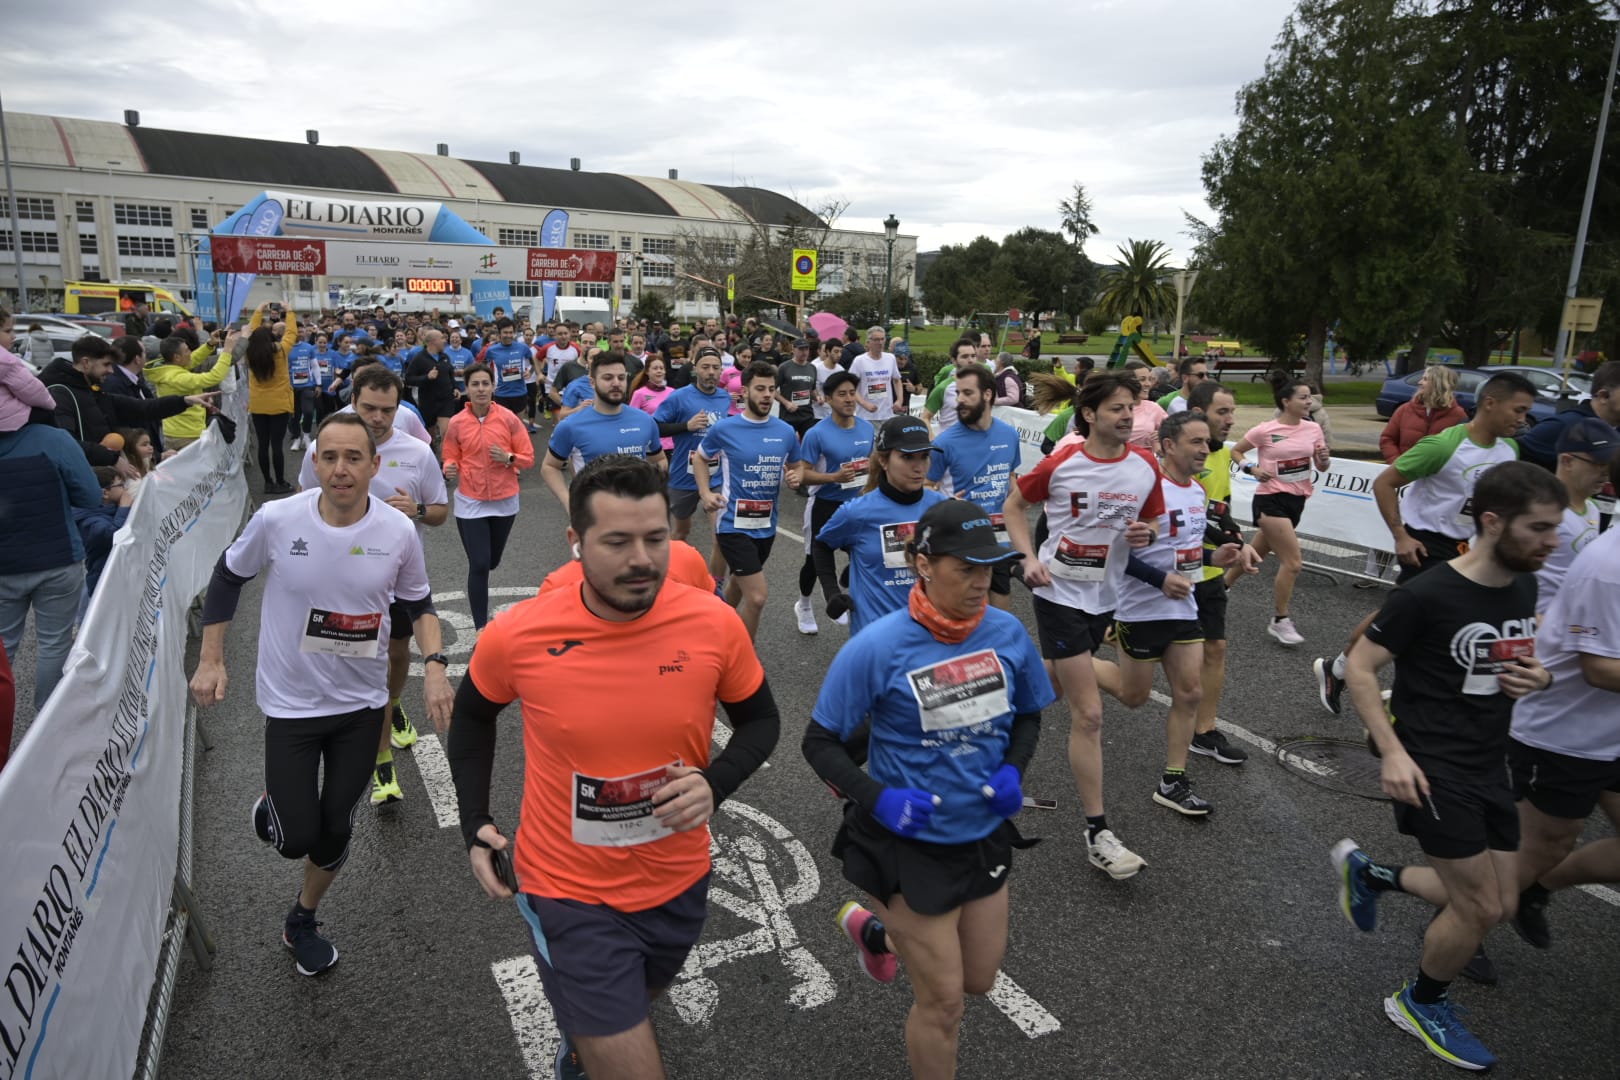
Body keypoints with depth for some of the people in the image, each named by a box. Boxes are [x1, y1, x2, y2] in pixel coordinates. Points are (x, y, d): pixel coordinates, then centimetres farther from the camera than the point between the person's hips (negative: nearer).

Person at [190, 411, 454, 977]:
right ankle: (274, 802, 37)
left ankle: (301, 921, 41)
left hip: (362, 702, 2)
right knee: (297, 838, 0)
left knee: (335, 830, 12)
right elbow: (227, 578, 3)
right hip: (291, 702, -1)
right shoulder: (277, 520, -16)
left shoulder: (399, 532, -12)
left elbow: (419, 604, 3)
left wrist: (434, 665, -13)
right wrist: (211, 660, 2)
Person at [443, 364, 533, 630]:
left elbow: (528, 458, -2)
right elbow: (450, 460, 3)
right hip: (470, 504, -1)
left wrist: (509, 457, -21)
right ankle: (482, 630, 1)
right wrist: (450, 470, -19)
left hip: (504, 501, 2)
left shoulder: (508, 418, -6)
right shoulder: (456, 423, -6)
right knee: (478, 565, -7)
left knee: (492, 561, 16)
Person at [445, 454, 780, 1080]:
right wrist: (475, 824, -2)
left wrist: (715, 784, -19)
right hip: (570, 893, -3)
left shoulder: (715, 623, -18)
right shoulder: (516, 636, -19)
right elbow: (473, 714, 3)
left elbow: (760, 719, -2)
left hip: (679, 882, 3)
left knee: (641, 1000, 32)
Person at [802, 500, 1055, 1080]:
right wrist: (876, 798, -27)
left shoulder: (1007, 632, -10)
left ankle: (879, 931, 49)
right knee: (942, 1001, 8)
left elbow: (1028, 715, 8)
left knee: (979, 980, 24)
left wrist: (1013, 769, -10)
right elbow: (820, 742, -13)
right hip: (911, 843, -5)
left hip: (985, 835, 6)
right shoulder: (878, 648, -23)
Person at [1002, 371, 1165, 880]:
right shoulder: (1060, 464, -13)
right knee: (1089, 714, -7)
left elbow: (1152, 522, 11)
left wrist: (1146, 534, -13)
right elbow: (1014, 505, 1)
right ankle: (1098, 833, 3)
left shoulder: (1146, 466, -3)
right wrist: (1030, 558, -13)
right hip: (1060, 594, -5)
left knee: (1049, 690, 21)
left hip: (1104, 597, 5)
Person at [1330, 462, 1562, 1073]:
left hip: (1489, 768, 8)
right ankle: (1419, 1005, 25)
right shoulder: (1427, 596, -20)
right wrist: (1392, 751, -21)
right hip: (1432, 769, -8)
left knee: (1498, 903, 11)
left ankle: (1366, 873, 31)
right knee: (1481, 908, -1)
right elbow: (1359, 668, -15)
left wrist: (1538, 677, -4)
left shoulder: (1524, 587, 3)